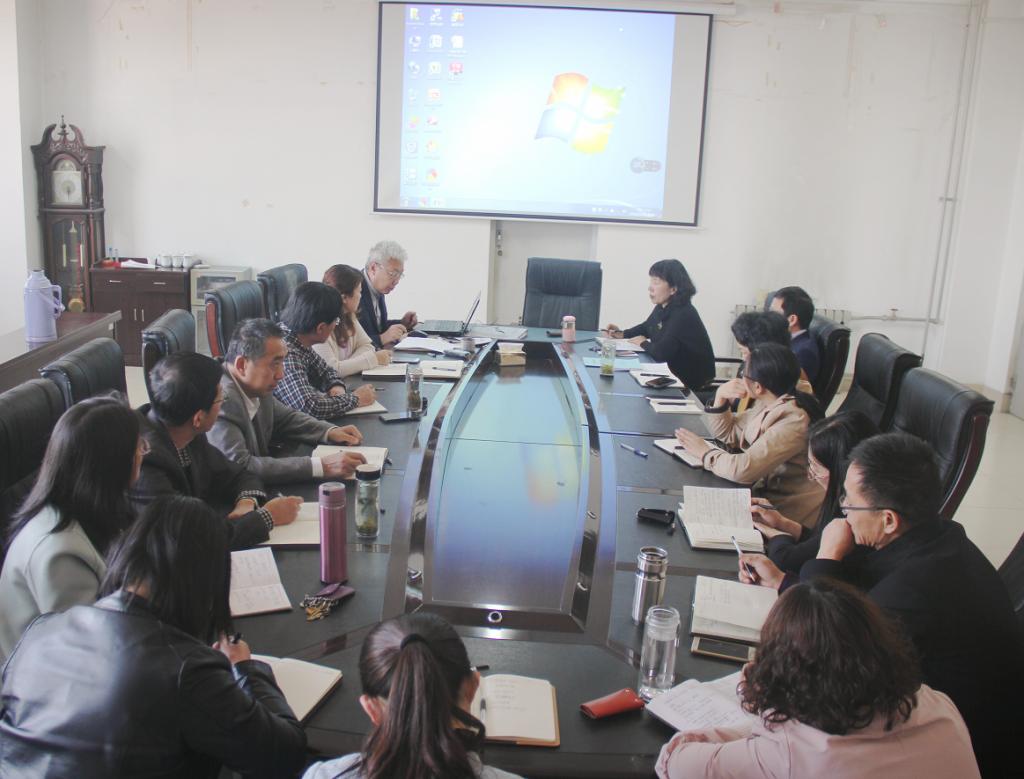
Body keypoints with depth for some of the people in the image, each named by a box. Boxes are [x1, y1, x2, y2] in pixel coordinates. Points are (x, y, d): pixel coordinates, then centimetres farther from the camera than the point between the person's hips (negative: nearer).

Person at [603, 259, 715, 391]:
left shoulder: (683, 315, -28)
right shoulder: (662, 308, 0)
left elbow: (661, 352, -35)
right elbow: (646, 327, 21)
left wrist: (643, 343, -13)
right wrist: (622, 334, 4)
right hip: (672, 372, 7)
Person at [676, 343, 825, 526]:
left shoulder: (793, 421, -27)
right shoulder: (766, 405, 0)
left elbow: (744, 469, -32)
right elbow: (727, 432, 12)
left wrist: (705, 452, -15)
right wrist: (720, 396, -5)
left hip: (789, 512, -7)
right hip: (765, 492, 7)